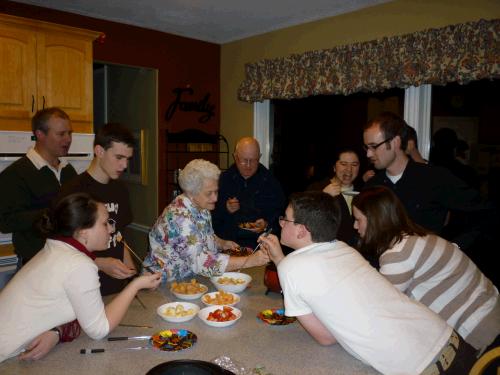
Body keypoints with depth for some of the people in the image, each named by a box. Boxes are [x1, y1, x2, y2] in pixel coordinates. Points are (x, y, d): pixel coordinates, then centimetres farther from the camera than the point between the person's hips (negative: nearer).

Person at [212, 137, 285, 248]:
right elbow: (211, 214, 10)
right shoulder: (223, 179, 8)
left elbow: (281, 212, 9)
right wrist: (225, 209, -9)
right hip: (228, 241, -1)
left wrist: (267, 224, -9)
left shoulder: (271, 181, 8)